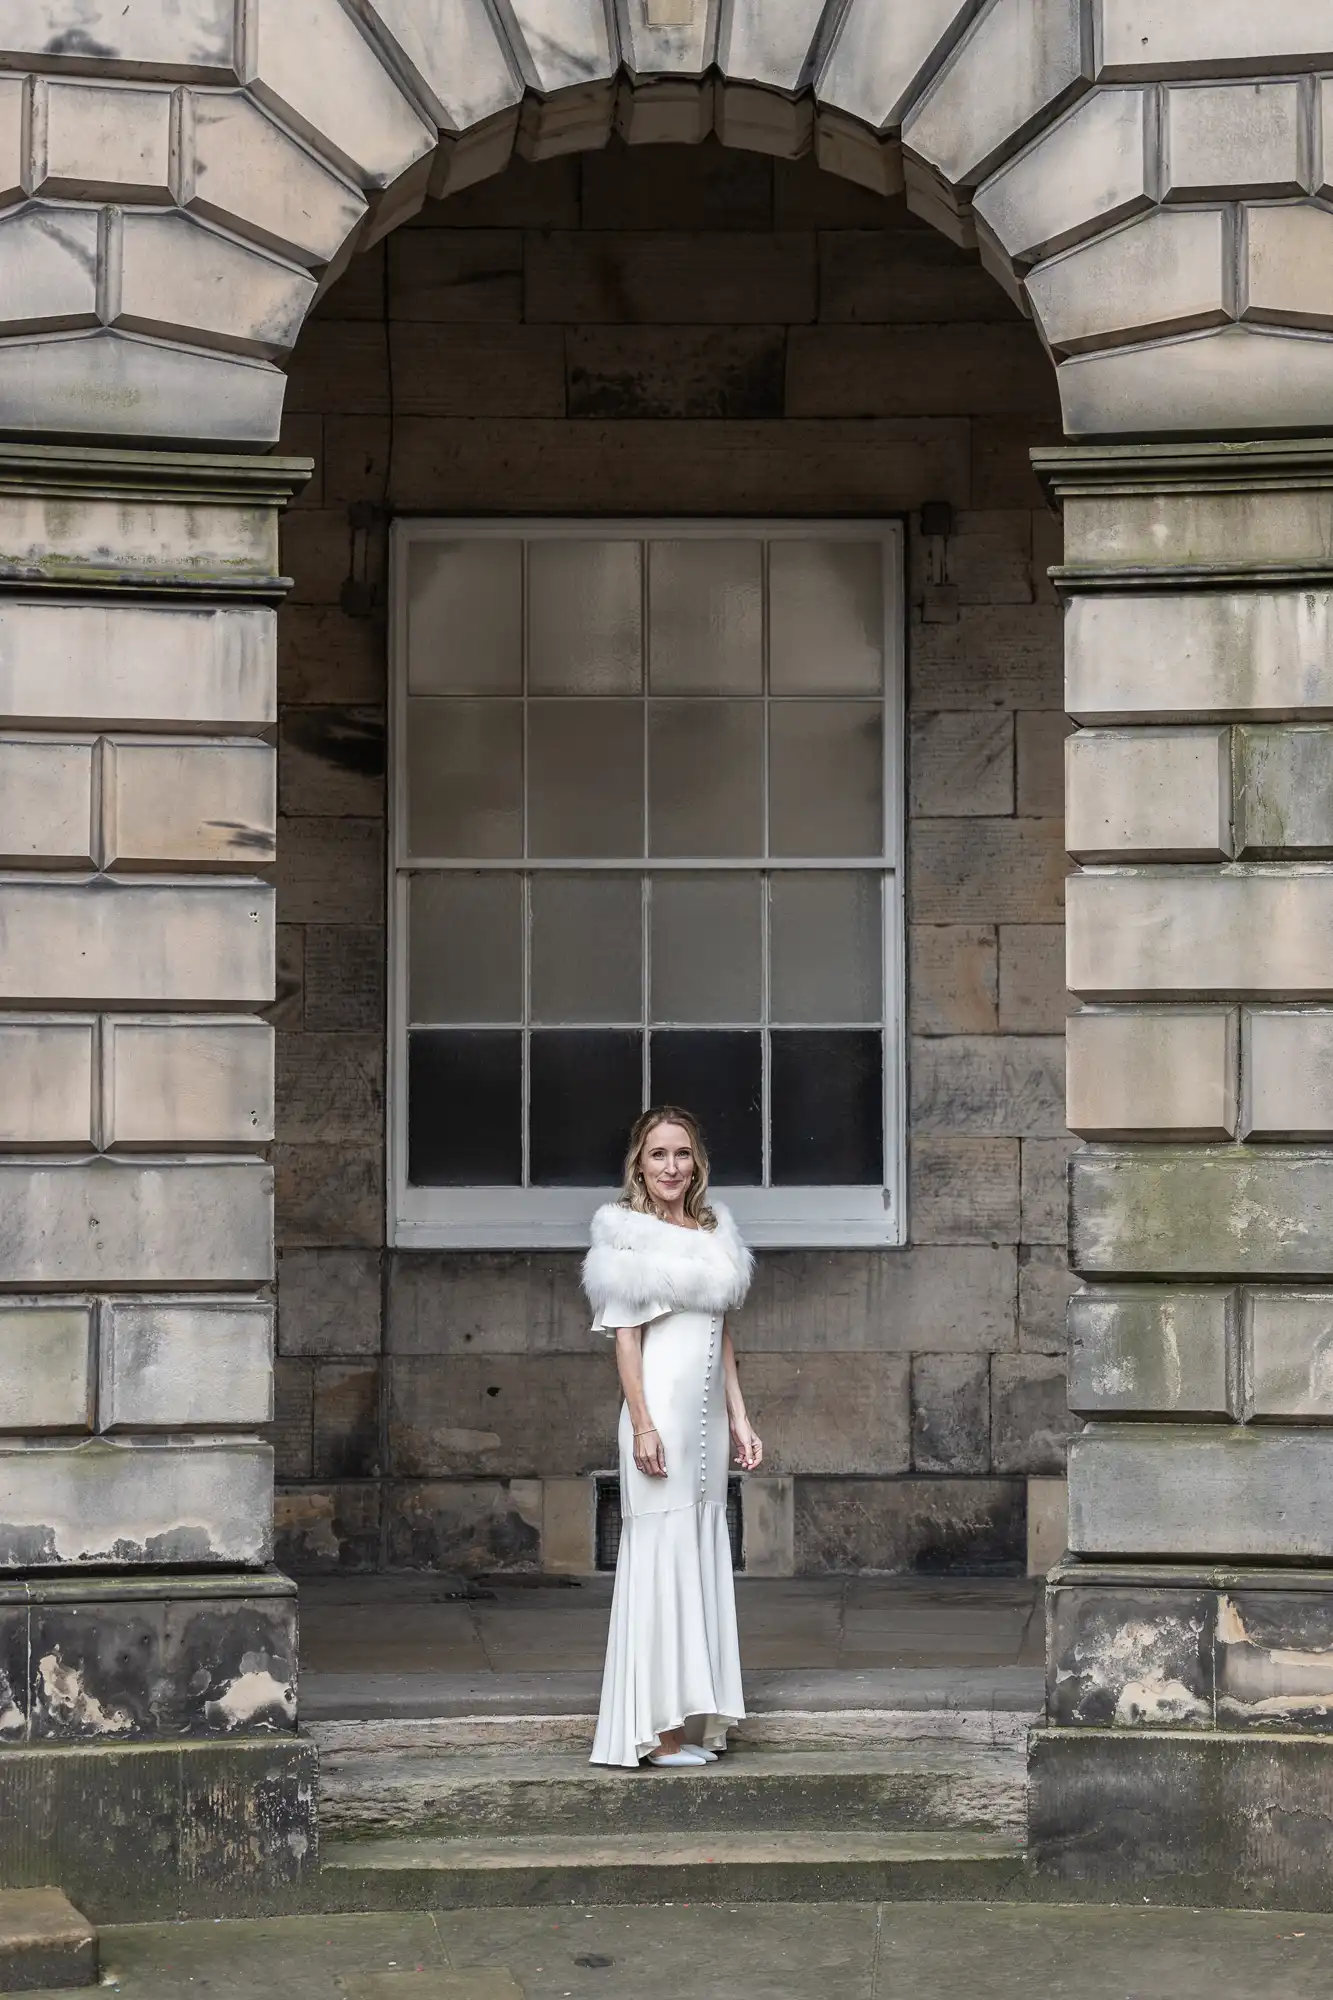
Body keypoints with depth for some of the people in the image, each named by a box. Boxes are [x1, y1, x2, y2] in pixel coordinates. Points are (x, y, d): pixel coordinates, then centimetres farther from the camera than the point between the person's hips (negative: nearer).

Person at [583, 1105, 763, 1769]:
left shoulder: (712, 1229, 15)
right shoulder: (629, 1234, -5)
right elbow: (625, 1337, -9)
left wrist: (739, 1419, 14)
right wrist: (643, 1426, -16)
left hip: (707, 1419, 8)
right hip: (661, 1411, -8)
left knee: (702, 1556, 10)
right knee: (662, 1555, -6)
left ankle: (690, 1721, 17)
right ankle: (657, 1731, -2)